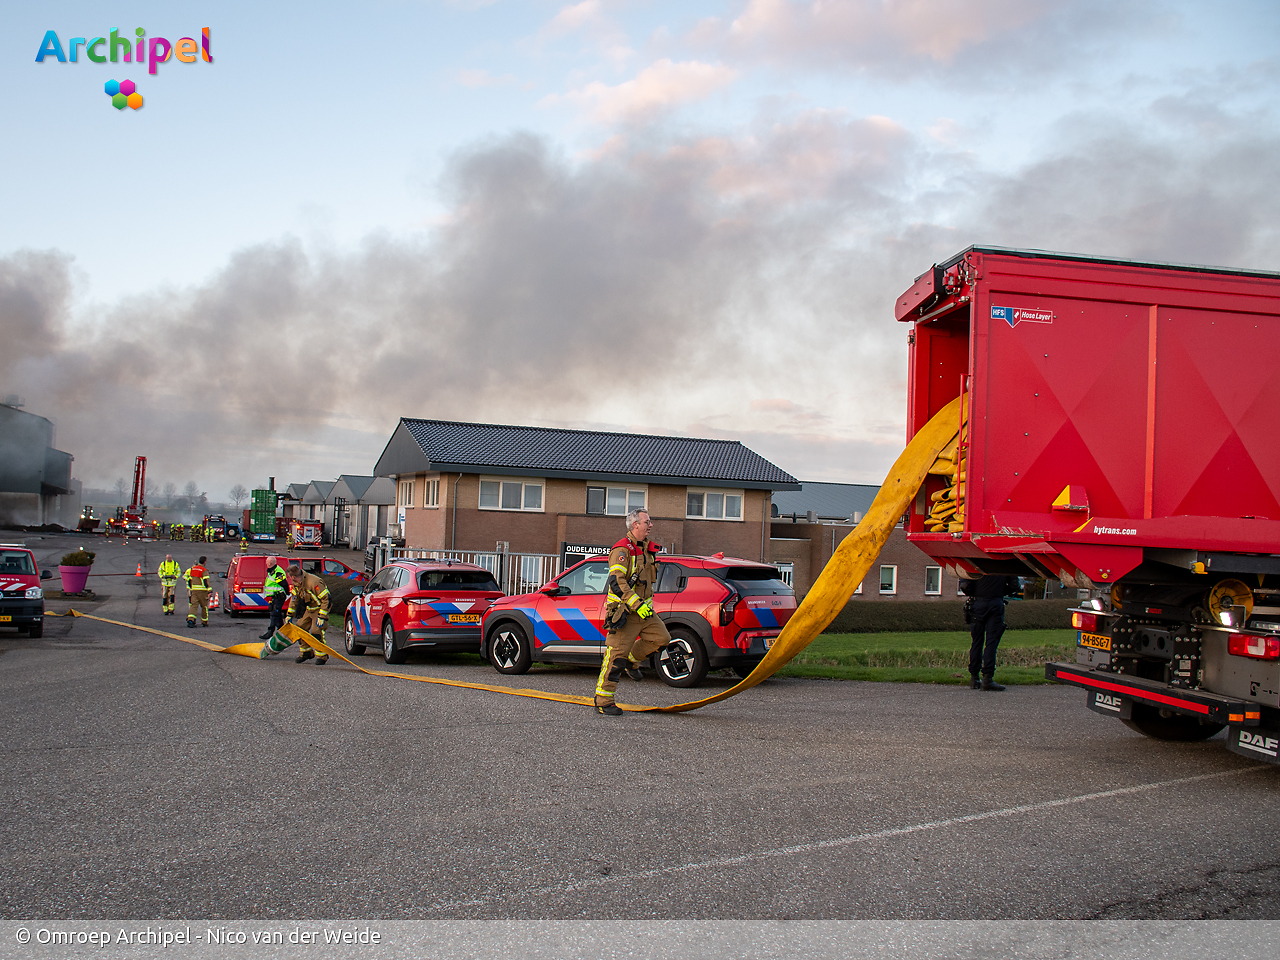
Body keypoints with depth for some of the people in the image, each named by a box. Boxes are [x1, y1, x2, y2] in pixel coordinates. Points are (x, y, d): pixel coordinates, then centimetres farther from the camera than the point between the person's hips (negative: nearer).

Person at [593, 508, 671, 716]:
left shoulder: (648, 548, 14)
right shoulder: (621, 549, -14)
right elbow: (616, 582, -22)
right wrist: (637, 604, -26)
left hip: (643, 608, 8)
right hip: (624, 612, -8)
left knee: (662, 637, -1)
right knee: (616, 656, -8)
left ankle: (632, 660, 21)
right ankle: (603, 701, -1)